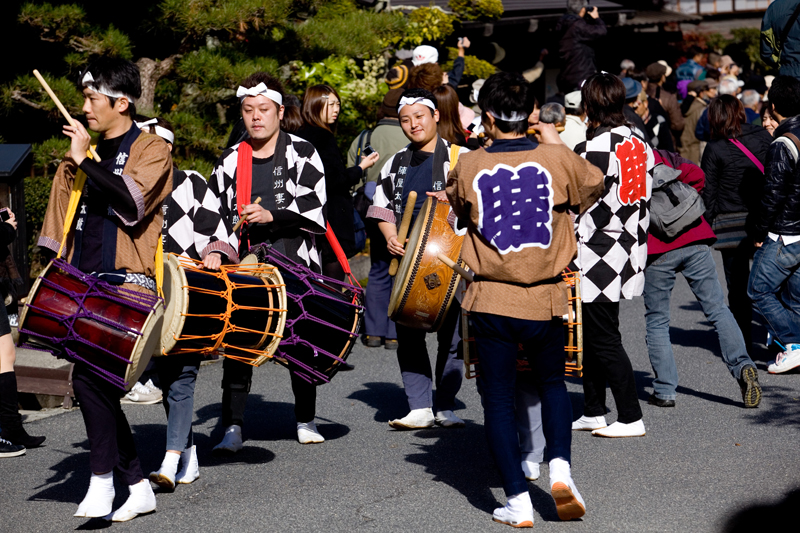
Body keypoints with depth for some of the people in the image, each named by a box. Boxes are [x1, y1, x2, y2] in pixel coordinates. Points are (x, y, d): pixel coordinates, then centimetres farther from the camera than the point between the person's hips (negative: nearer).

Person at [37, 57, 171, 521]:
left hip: (128, 288, -7)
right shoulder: (83, 157, 18)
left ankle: (102, 478, -12)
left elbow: (131, 202, -20)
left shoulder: (151, 150, -1)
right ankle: (138, 487, 12)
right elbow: (63, 230, 21)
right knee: (99, 387, 4)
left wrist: (85, 161, -16)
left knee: (89, 375, -22)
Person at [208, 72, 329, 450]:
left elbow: (314, 209, -9)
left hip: (295, 265, -2)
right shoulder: (231, 160, 10)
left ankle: (305, 421, 25)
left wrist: (271, 216, -20)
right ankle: (233, 427, -4)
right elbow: (213, 213, 16)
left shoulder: (301, 153, 0)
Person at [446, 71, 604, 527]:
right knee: (553, 382, 23)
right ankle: (561, 467, 4)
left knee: (499, 398, 9)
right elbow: (595, 185, 15)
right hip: (546, 299, 1)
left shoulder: (467, 167, -5)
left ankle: (518, 500, 4)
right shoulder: (558, 158, -6)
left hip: (491, 300, -1)